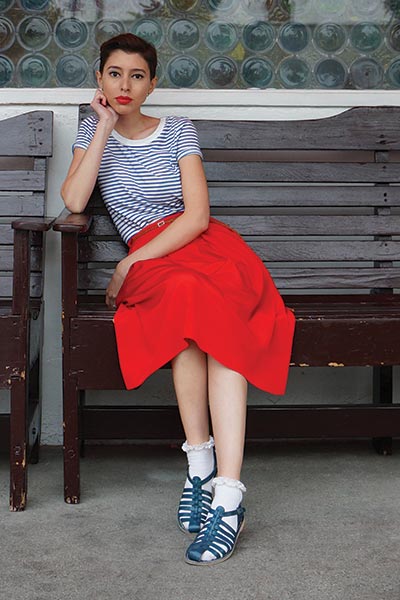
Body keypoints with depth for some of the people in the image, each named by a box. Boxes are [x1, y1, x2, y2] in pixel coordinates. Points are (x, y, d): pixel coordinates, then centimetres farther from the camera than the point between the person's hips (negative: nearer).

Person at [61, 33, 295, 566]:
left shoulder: (178, 131, 9)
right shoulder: (93, 132, 15)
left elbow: (198, 215, -4)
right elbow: (74, 202, -5)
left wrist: (131, 263, -13)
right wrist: (105, 127, -4)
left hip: (206, 245, 0)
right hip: (149, 263, 0)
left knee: (213, 314, -34)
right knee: (186, 295, -36)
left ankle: (227, 495, -41)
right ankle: (202, 463, -29)